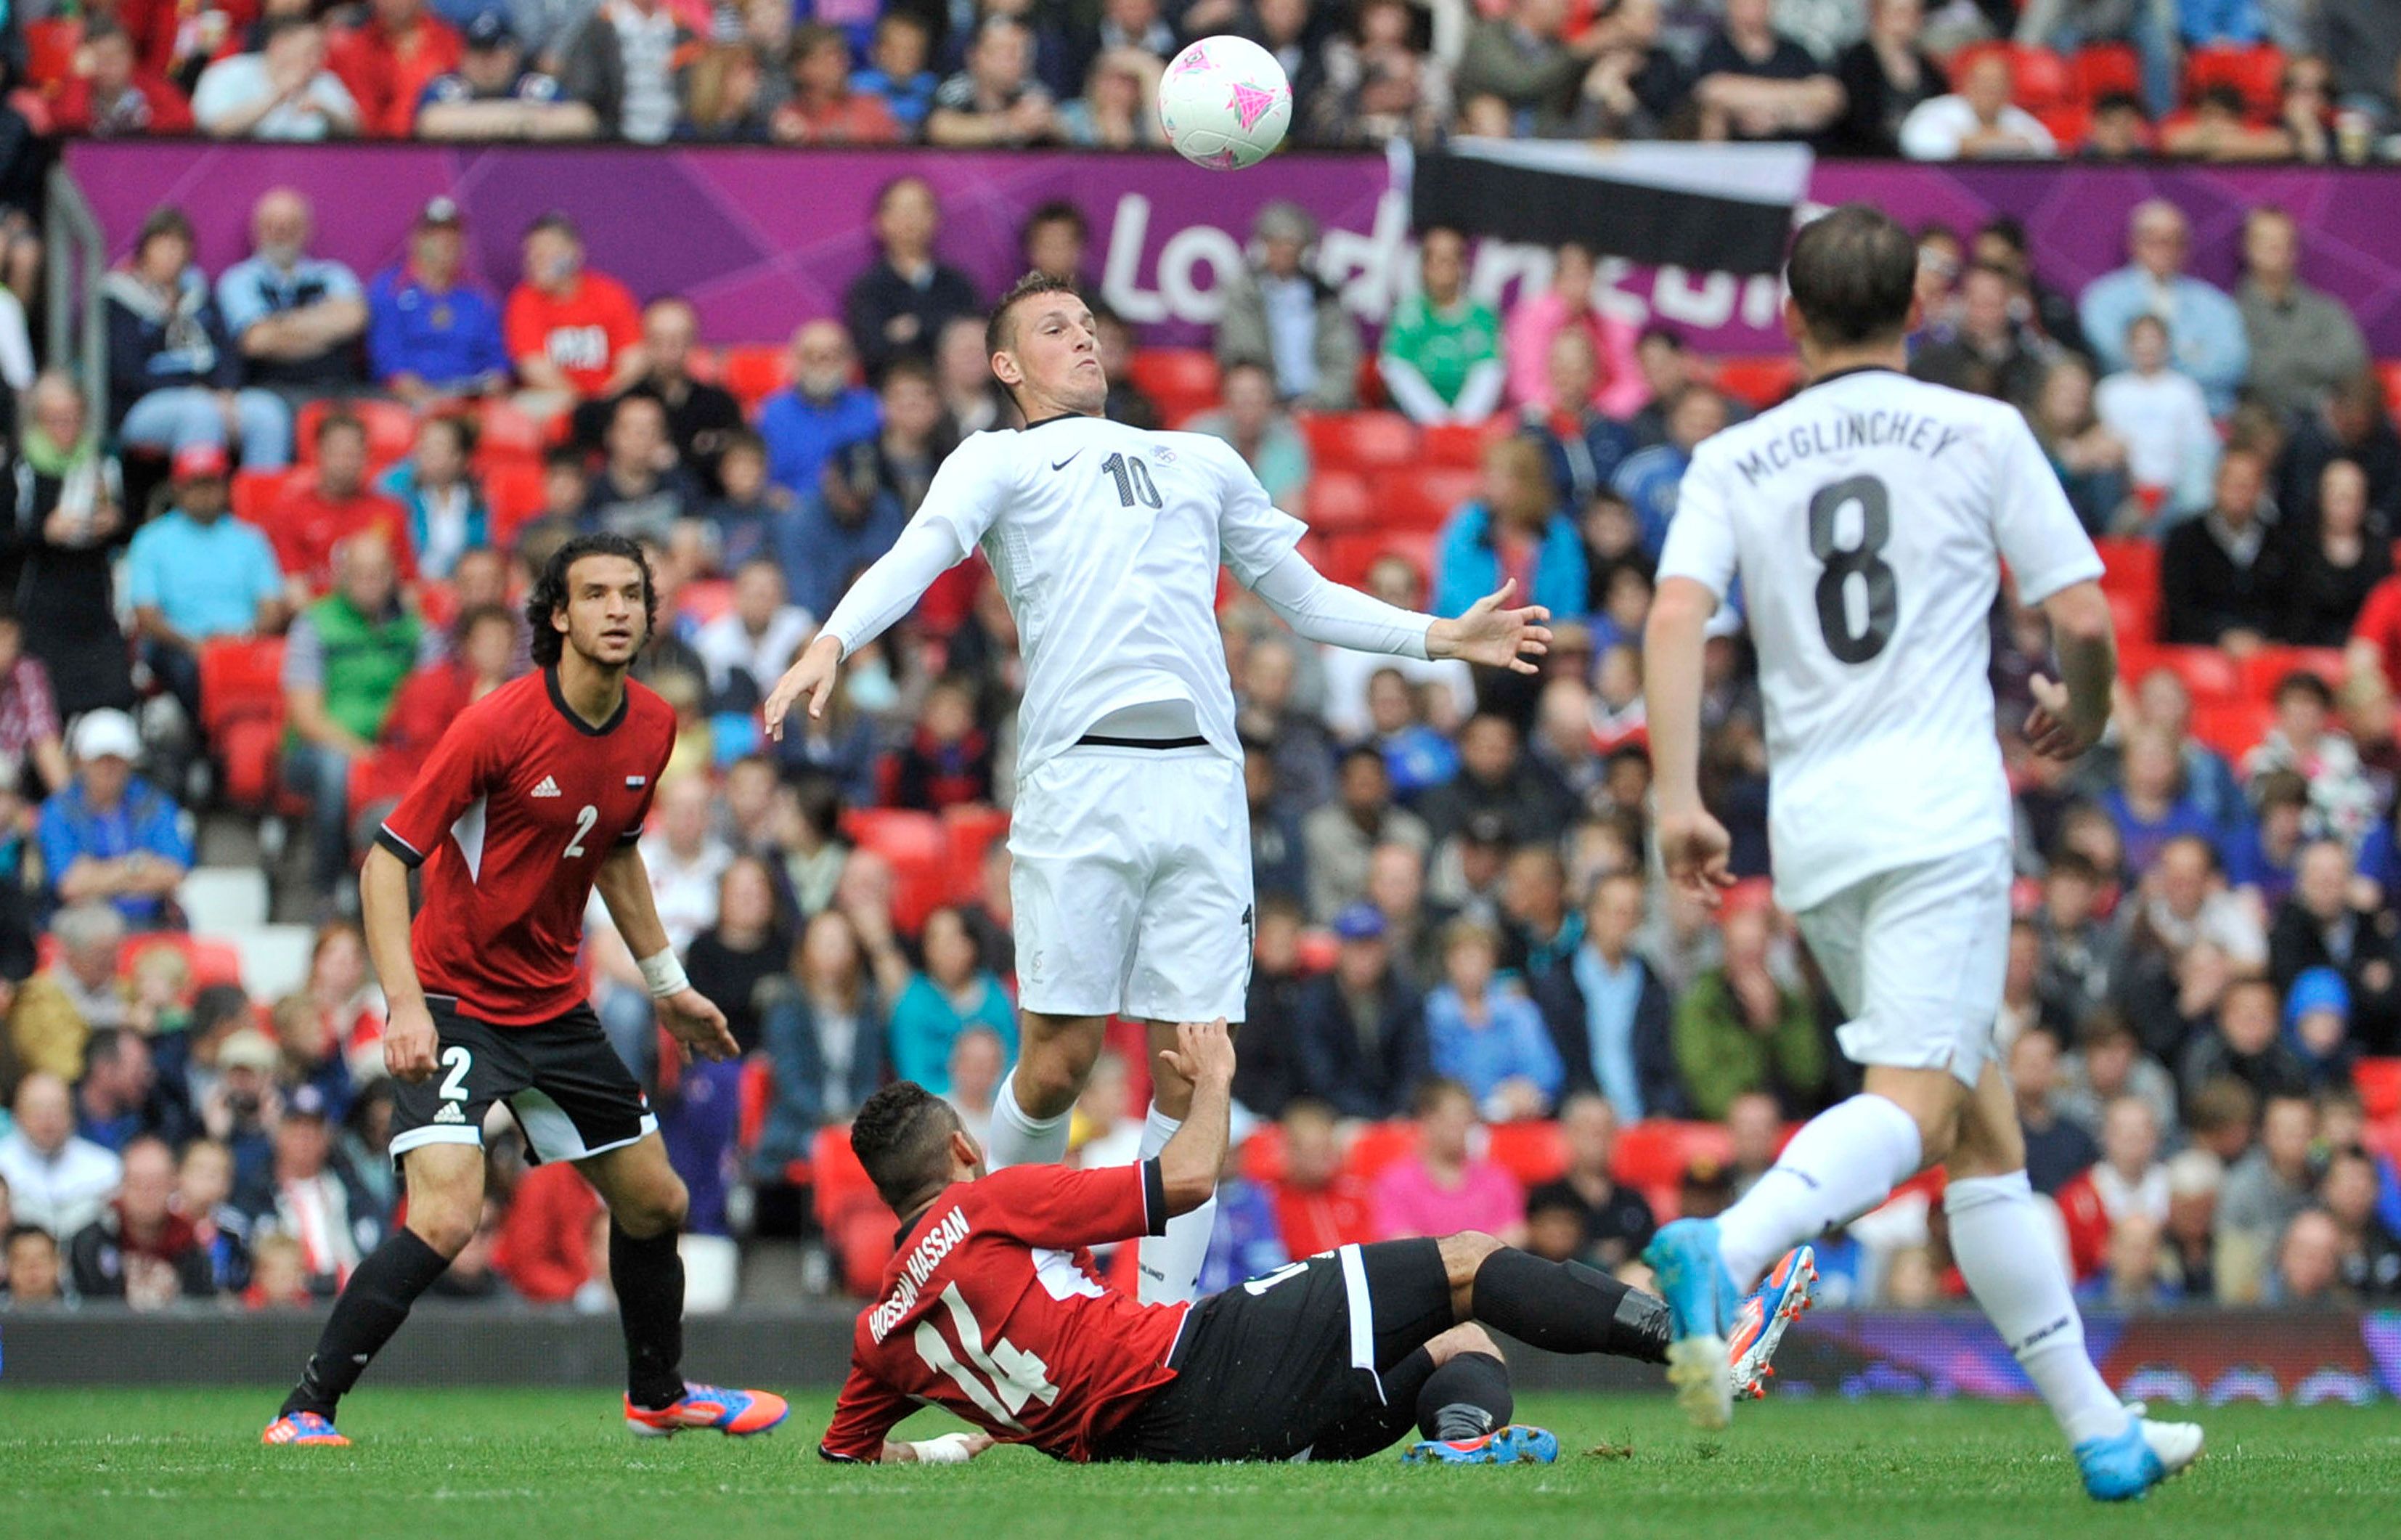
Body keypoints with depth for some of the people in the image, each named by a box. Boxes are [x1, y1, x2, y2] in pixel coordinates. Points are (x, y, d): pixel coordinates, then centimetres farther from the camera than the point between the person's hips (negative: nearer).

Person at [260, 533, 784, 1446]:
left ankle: (658, 1394, 40)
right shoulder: (500, 725, -21)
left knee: (655, 1202, 15)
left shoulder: (652, 728, 0)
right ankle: (305, 1411, -14)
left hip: (556, 1007, 7)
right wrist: (406, 1003, -29)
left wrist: (666, 982, 21)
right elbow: (388, 857, -19)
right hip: (456, 1002, -7)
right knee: (445, 1217, -24)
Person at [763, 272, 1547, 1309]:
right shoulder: (998, 463, 13)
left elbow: (1306, 599, 35)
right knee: (1059, 1061, -8)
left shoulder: (1203, 463, 27)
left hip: (1202, 783, 4)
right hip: (1077, 779, -4)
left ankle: (1160, 1314, 2)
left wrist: (1442, 637, 26)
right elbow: (916, 557, -5)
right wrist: (831, 644, -24)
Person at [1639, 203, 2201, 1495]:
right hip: (1941, 807, -5)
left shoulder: (1732, 462, 12)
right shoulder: (1981, 434, 5)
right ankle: (1722, 1253, -45)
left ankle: (2100, 1432, 14)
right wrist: (2082, 712, 23)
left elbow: (1675, 617, -4)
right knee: (1914, 1100, -17)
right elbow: (2085, 619, 1)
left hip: (1812, 825, 5)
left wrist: (1679, 798, -8)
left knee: (1982, 1135, 11)